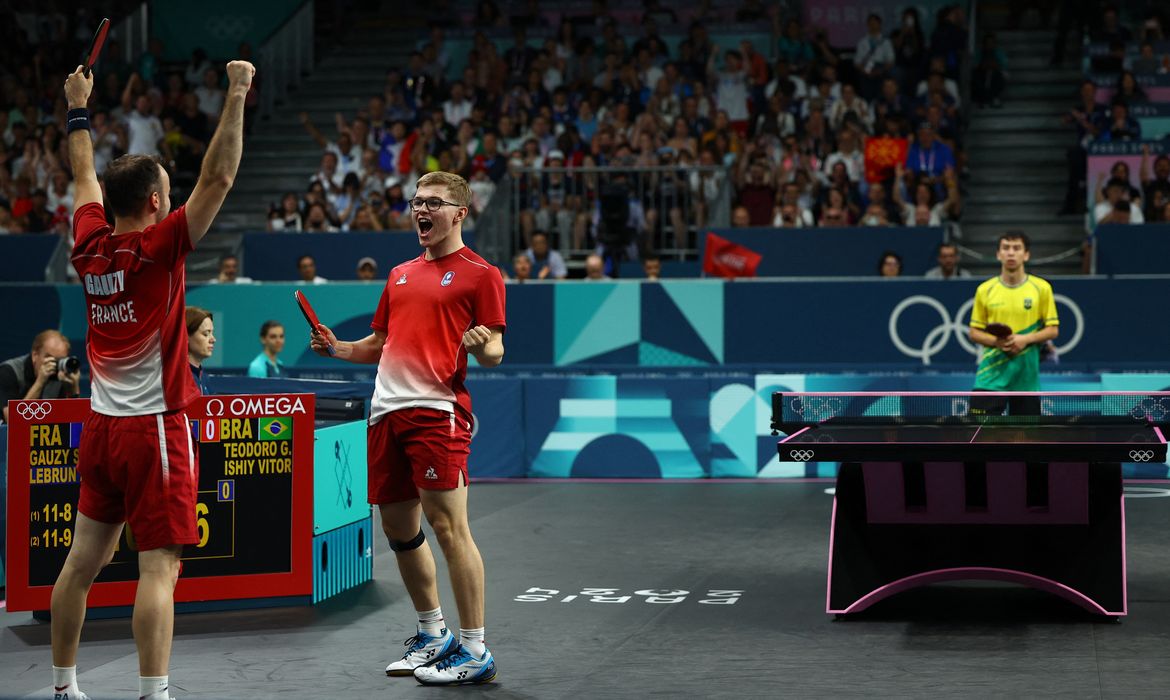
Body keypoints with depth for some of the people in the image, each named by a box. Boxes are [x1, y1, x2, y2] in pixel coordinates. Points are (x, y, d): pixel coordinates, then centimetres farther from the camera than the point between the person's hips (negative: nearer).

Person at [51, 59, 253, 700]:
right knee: (159, 568, -7)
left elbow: (85, 176, 22)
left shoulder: (89, 246, 4)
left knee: (84, 560, 13)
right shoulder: (159, 247, -13)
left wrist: (79, 108, 35)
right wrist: (236, 95, -12)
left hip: (101, 426, 7)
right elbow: (218, 178, -15)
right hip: (154, 426, -7)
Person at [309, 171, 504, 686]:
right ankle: (433, 636, 27)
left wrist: (482, 346, -26)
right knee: (398, 529, 11)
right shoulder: (400, 274, 22)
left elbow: (494, 352, -5)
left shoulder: (480, 273, 1)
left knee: (448, 525, -12)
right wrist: (337, 348, 11)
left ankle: (474, 650, -6)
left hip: (438, 408, -7)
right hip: (386, 410, 7)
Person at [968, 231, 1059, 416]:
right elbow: (975, 332, 8)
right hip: (991, 375, 0)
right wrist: (996, 341, -12)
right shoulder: (985, 290, 4)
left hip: (1026, 378, 0)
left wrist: (1026, 339, -14)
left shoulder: (1042, 288, 1)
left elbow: (1053, 329, 3)